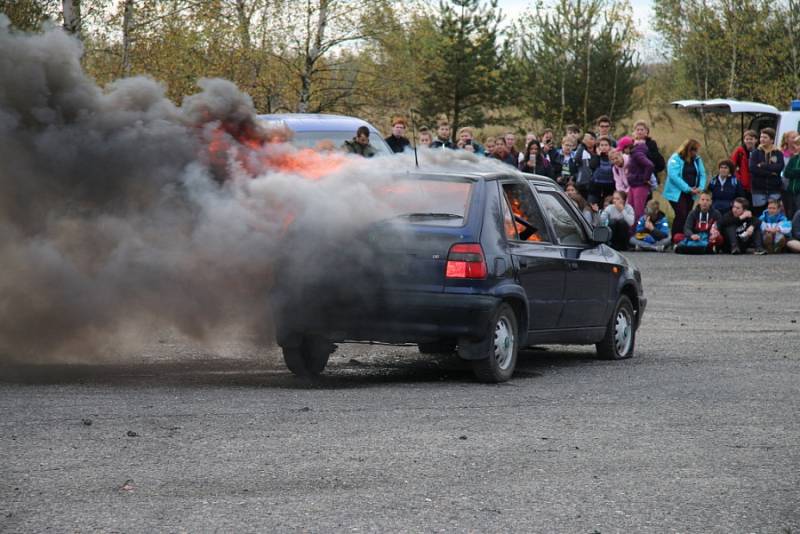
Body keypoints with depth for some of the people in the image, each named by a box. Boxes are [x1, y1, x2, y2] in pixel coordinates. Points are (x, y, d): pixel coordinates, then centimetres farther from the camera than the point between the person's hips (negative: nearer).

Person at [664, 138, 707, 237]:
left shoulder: (697, 160, 10)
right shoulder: (675, 158, -11)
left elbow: (702, 174, 8)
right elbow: (674, 176, -20)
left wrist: (700, 187, -12)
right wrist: (688, 188, -22)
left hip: (691, 194, 6)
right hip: (677, 193, -6)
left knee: (687, 216, 6)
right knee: (681, 215, -16)